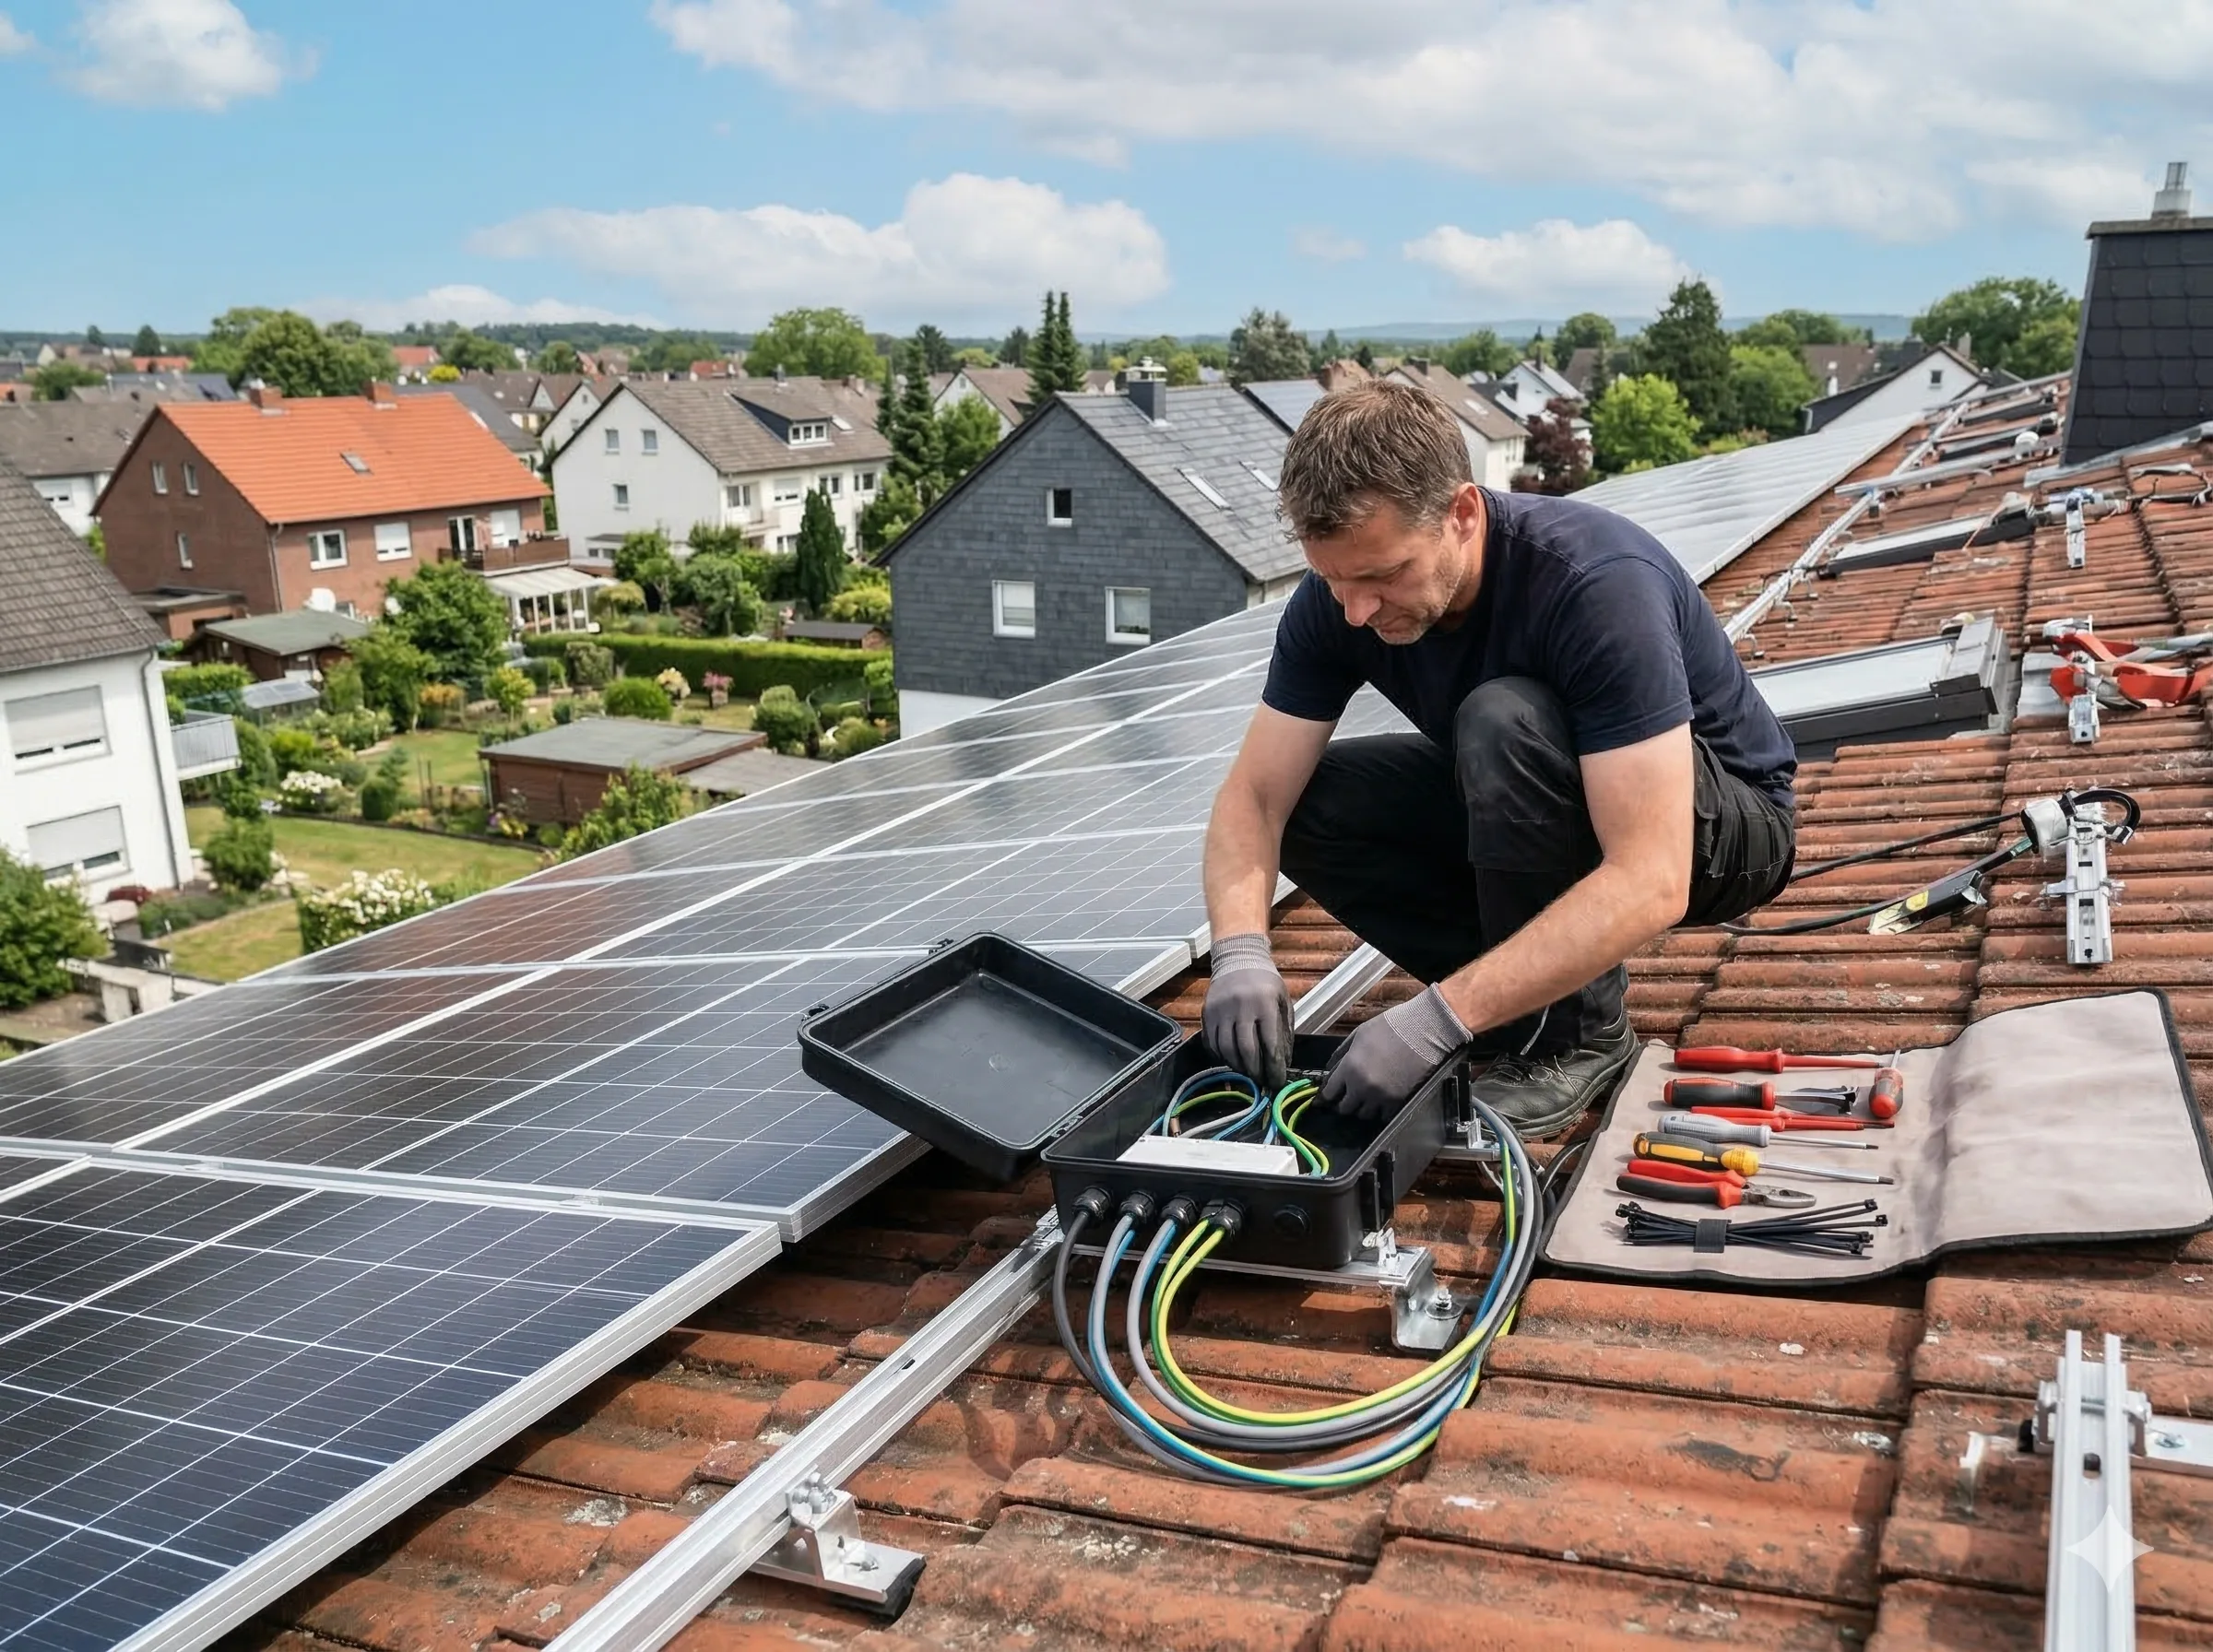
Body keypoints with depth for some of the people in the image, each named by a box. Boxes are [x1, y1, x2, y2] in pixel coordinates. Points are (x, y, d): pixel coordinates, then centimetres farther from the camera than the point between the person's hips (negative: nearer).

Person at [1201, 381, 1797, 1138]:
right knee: (1307, 804, -14)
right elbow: (1255, 797, -15)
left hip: (1722, 822, -6)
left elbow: (1650, 882, -41)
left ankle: (1575, 1034, -15)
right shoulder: (1338, 597, -17)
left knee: (1505, 723, -35)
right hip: (1532, 806, 6)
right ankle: (1531, 990, -1)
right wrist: (1241, 952, -35)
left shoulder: (1598, 583, -35)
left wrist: (1440, 1018, -45)